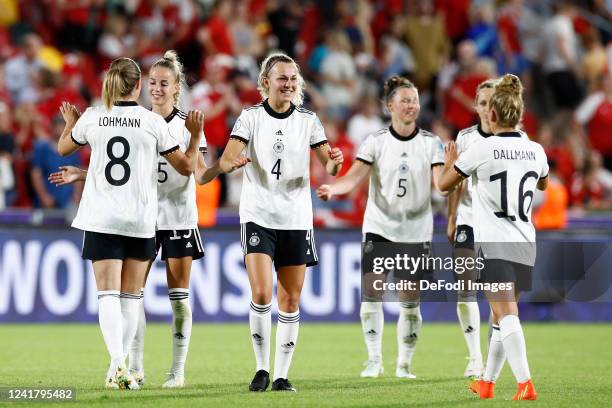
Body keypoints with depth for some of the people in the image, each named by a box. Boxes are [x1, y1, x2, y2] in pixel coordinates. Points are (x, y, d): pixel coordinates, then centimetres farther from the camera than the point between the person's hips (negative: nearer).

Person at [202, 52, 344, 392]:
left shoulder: (308, 120, 4)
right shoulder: (251, 117, -1)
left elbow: (329, 166, 1)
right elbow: (228, 160, -11)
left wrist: (335, 162, -23)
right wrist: (226, 165, -34)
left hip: (296, 220, 2)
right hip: (258, 216, -2)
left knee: (291, 301, 3)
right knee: (261, 295, -14)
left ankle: (282, 374, 11)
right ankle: (262, 368, 0)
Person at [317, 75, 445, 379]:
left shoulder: (431, 143, 0)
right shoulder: (375, 141, -3)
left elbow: (441, 183, -9)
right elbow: (354, 177, -13)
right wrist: (333, 188, -33)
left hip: (416, 231, 1)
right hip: (379, 228, -1)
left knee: (410, 302, 2)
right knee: (371, 292, -12)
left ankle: (405, 363, 15)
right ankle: (374, 359, -1)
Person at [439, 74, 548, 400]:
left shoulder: (482, 149, -8)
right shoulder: (535, 150, 6)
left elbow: (445, 184, 4)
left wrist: (450, 162, 25)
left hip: (493, 242, -6)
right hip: (525, 242, 6)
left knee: (506, 314, -13)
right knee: (502, 315, 18)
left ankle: (525, 383, -27)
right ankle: (487, 382, 29)